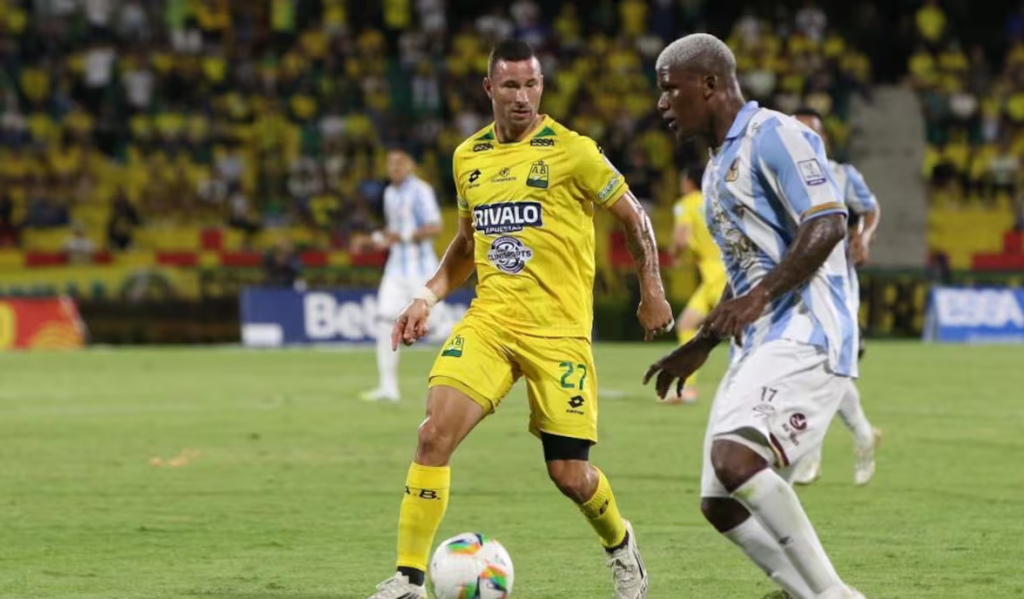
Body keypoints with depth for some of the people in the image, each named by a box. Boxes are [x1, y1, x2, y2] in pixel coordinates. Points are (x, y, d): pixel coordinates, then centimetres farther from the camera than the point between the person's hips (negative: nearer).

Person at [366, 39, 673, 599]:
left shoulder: (573, 152, -5)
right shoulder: (468, 156, 10)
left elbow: (634, 216, 5)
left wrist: (652, 292, 0)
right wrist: (428, 295, 11)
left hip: (559, 329, -3)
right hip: (488, 321, 3)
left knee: (569, 473, -1)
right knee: (434, 433, -18)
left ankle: (621, 546, 32)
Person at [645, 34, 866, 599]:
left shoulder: (773, 135, -7)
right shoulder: (717, 169, 22)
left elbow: (827, 224, -18)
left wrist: (758, 297, -26)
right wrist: (699, 346, 31)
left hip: (805, 339, -10)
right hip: (759, 346, 10)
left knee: (734, 459, -28)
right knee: (719, 502, 2)